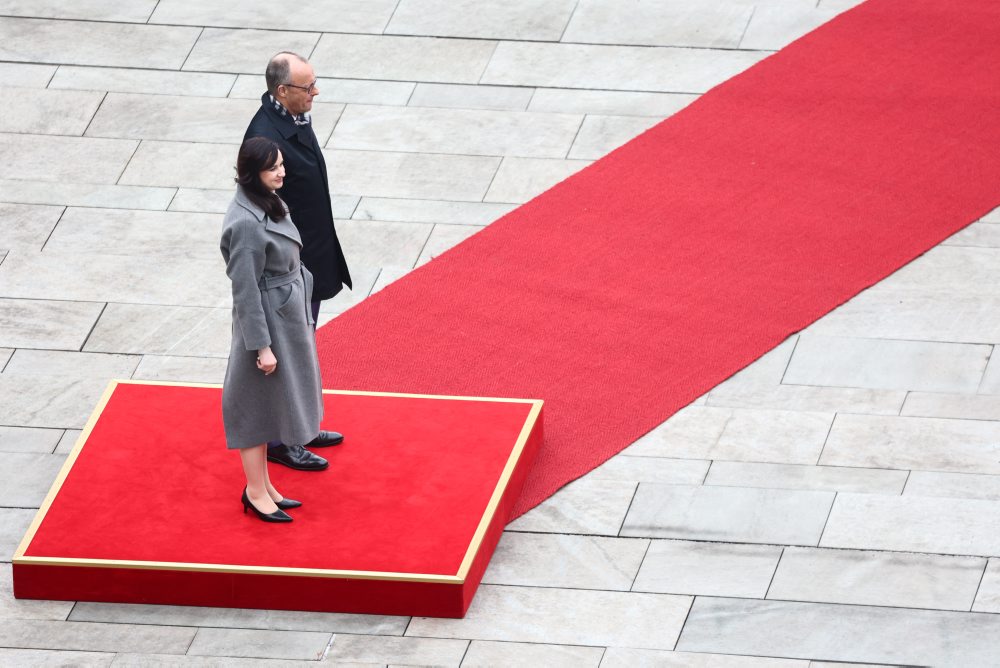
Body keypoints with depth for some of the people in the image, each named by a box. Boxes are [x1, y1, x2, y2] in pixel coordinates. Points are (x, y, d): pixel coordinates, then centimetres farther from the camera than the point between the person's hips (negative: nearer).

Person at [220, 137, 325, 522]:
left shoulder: (267, 203, 3)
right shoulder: (246, 222, -27)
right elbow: (245, 288, -23)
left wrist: (303, 322, 20)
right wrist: (261, 345, -20)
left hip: (287, 314, 10)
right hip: (266, 320, -10)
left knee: (271, 403, 20)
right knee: (259, 404, 5)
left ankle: (262, 486, 32)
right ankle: (256, 492, 18)